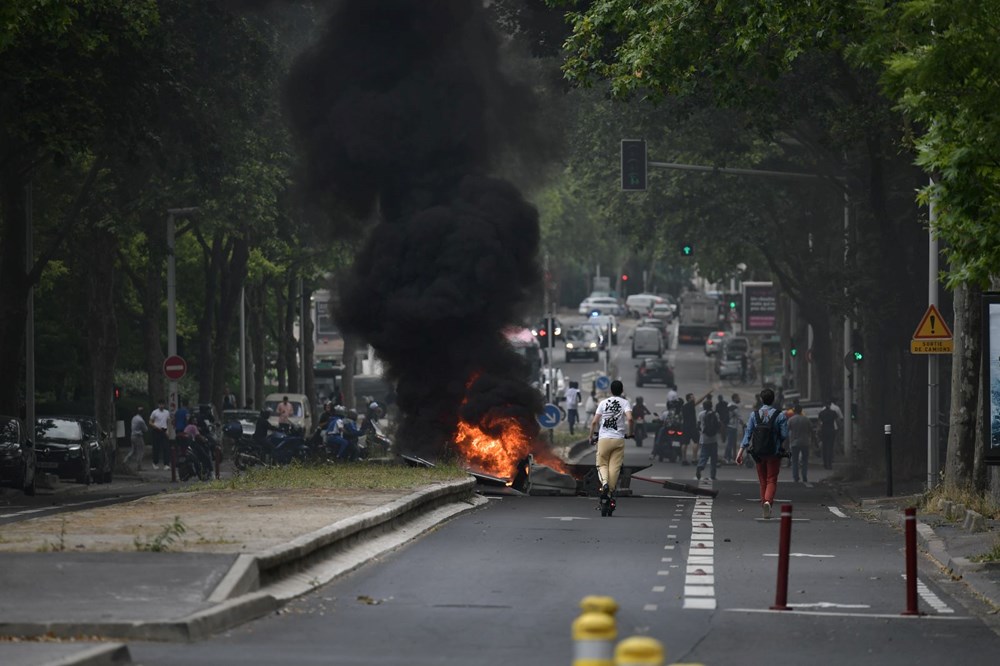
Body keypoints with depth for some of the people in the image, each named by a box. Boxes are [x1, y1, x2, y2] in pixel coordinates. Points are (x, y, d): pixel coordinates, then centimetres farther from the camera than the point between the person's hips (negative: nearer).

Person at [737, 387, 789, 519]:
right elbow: (785, 435, -8)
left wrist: (741, 451, -6)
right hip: (774, 453, -2)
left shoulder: (754, 415, -1)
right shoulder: (780, 415, -6)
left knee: (763, 481, 14)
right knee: (771, 480, -1)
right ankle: (768, 501, -25)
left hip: (759, 453, 2)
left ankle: (764, 503, 18)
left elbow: (748, 434, -5)